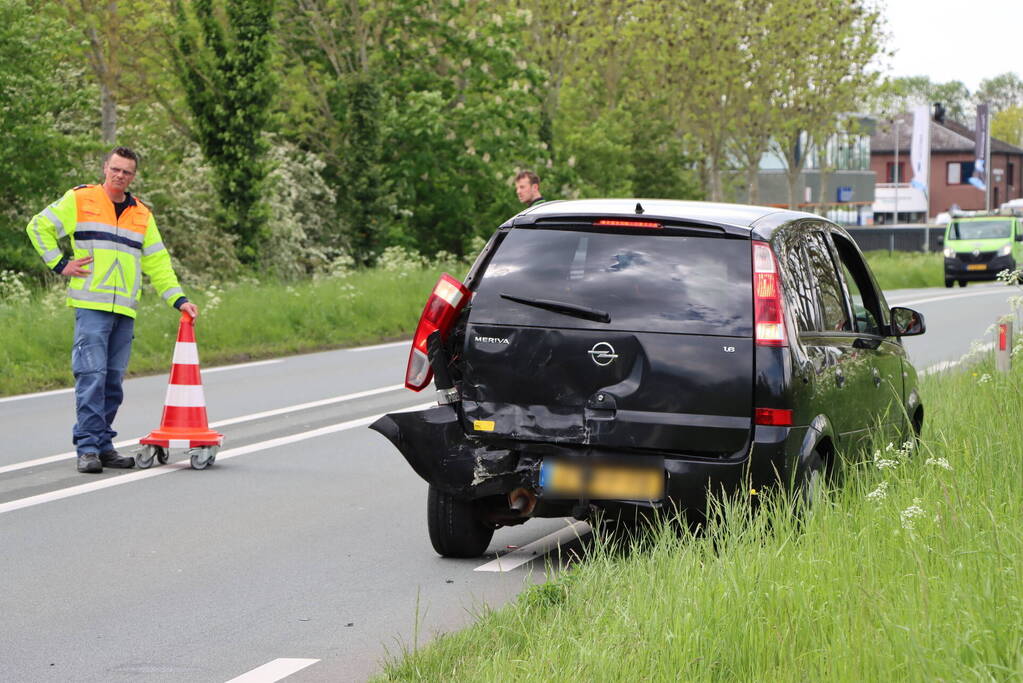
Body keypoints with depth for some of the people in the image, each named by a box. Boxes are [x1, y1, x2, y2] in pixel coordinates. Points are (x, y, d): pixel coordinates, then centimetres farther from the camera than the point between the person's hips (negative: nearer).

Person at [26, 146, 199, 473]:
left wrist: (178, 299, 9)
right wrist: (60, 264, 0)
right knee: (92, 376, -12)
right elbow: (39, 226, 8)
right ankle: (87, 448, -10)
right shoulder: (79, 200, 4)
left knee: (113, 380, 6)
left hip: (125, 311, 5)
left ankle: (104, 446, 13)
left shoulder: (142, 215, 18)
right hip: (91, 306, -5)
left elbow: (158, 262, 19)